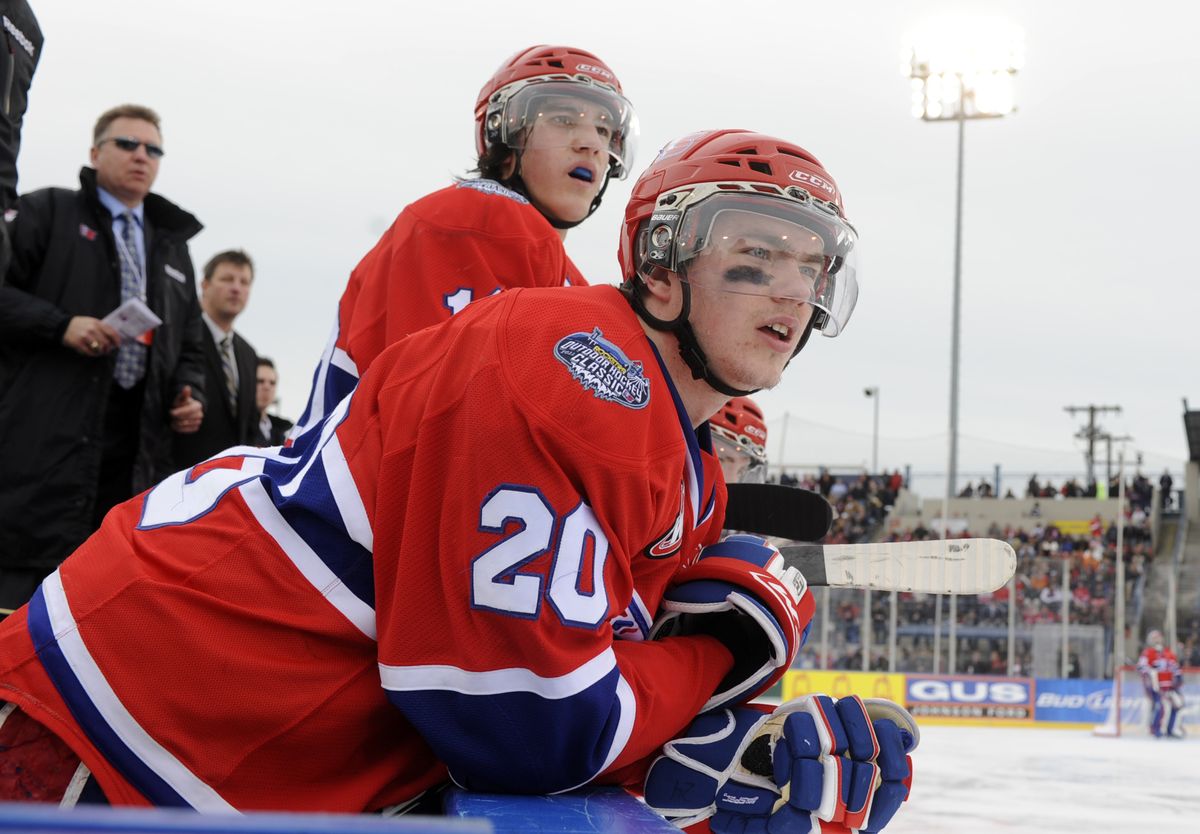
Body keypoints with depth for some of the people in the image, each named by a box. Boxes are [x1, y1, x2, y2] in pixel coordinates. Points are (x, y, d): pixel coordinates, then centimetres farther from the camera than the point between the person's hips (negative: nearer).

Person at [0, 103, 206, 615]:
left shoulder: (173, 245, 25)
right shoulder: (48, 213, 8)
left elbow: (188, 346, 28)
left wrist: (189, 396, 8)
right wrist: (60, 325, -14)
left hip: (136, 441, 6)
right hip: (47, 434, -5)